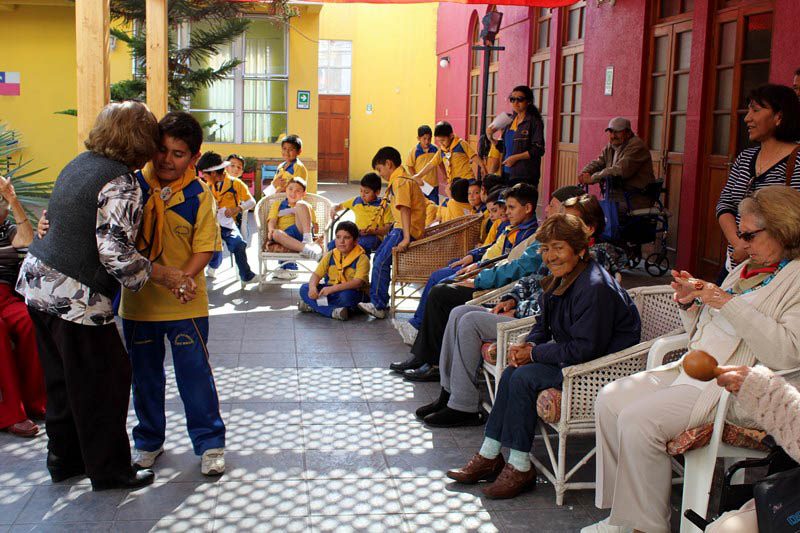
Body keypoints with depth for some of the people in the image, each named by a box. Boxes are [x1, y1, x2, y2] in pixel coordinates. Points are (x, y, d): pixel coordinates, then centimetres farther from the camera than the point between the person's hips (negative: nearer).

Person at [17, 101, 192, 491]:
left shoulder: (80, 164, 10)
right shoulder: (122, 184, -17)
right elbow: (115, 252, -24)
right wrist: (164, 275, -13)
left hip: (38, 281, 9)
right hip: (77, 298, -9)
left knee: (62, 379, 21)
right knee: (102, 383, 5)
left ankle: (64, 459, 35)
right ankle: (110, 472, 18)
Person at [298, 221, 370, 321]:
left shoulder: (362, 258, -13)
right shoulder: (330, 255, 4)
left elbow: (358, 282, -26)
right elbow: (317, 274, 0)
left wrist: (333, 288, -36)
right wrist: (312, 287, -25)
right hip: (331, 291, 5)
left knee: (347, 295, -40)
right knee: (304, 289, -14)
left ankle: (314, 306, -21)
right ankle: (333, 311, -31)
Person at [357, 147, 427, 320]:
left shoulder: (400, 181, -16)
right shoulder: (400, 179, 18)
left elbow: (405, 209, -28)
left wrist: (406, 238, -35)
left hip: (408, 229, -11)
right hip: (400, 228, 11)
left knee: (381, 263, -15)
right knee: (378, 256, 17)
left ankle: (378, 306, -9)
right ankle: (379, 299, 25)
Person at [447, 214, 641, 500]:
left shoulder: (594, 287, -25)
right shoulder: (561, 279, 5)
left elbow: (586, 348, -27)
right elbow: (544, 324, 17)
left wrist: (534, 353, -18)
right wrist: (527, 345, -6)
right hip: (576, 353, 10)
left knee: (524, 378, -20)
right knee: (513, 372, -3)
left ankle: (520, 468, -9)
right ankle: (489, 457, 3)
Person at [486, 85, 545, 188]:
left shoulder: (534, 121, -5)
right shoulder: (509, 120, 15)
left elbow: (538, 150, -10)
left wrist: (515, 157, -15)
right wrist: (490, 138, 6)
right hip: (507, 173, 6)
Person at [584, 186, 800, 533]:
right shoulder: (746, 270, 19)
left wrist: (729, 303, -22)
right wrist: (690, 302, 5)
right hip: (695, 369, 9)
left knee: (637, 420, -25)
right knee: (610, 399, -5)